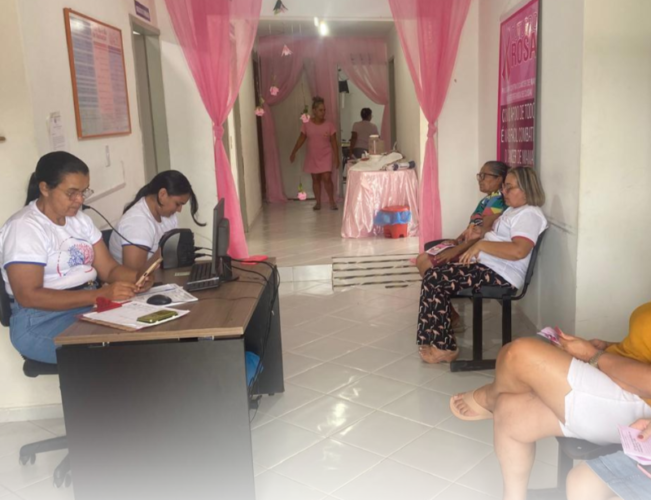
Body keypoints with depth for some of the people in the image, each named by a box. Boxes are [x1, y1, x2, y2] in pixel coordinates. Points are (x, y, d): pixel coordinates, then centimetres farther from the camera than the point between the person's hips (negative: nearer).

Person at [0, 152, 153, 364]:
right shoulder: (23, 227, -12)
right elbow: (28, 296, -21)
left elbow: (109, 269, 9)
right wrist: (101, 294, -29)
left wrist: (136, 277, -16)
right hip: (42, 322, -7)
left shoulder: (80, 220, 11)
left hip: (90, 307, 7)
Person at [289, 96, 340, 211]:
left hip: (326, 156, -2)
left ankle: (332, 201, 3)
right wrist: (294, 152, 4)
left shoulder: (329, 125, -6)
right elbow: (301, 139, 6)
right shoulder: (307, 125, -4)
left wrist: (337, 158, -6)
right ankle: (318, 202, 19)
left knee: (327, 178, -11)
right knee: (315, 179, 8)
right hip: (313, 157, 2)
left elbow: (334, 143, -3)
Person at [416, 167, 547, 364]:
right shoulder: (514, 210, 23)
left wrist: (481, 245, -20)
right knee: (434, 276, -1)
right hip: (486, 266, 11)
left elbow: (518, 251, -27)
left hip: (500, 275, -11)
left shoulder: (529, 214, -11)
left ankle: (442, 346, -11)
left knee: (433, 280, -19)